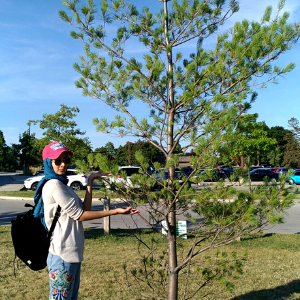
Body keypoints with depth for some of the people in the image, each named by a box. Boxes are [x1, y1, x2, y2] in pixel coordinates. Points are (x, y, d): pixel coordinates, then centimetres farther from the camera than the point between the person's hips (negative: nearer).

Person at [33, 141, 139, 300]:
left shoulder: (61, 184, 14)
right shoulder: (53, 184, -15)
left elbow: (85, 209, 6)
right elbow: (79, 215, -14)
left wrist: (90, 182, 3)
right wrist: (115, 211, -13)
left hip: (71, 253, 10)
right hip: (63, 256, -10)